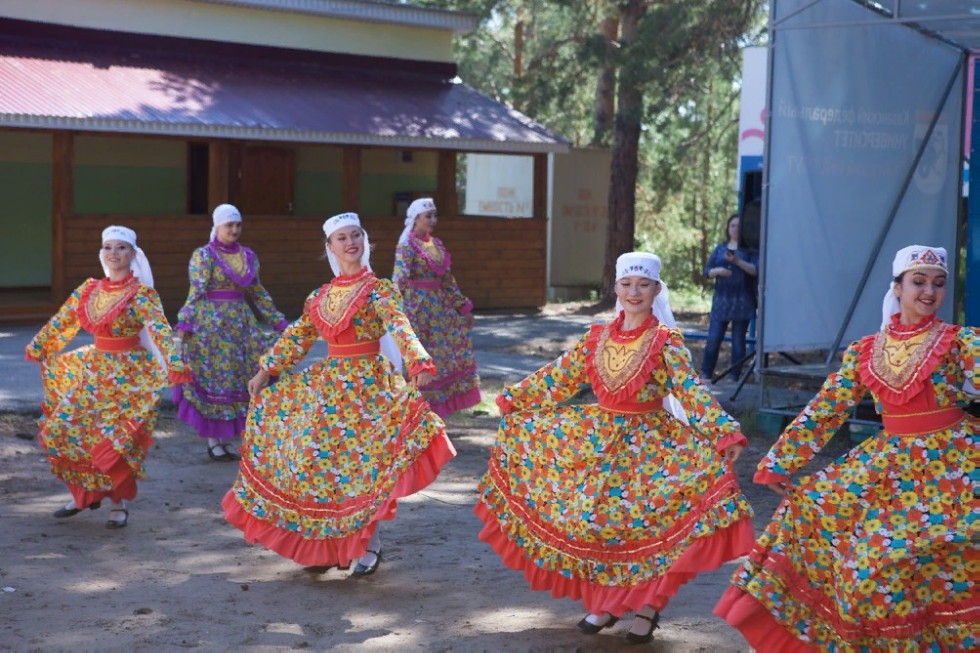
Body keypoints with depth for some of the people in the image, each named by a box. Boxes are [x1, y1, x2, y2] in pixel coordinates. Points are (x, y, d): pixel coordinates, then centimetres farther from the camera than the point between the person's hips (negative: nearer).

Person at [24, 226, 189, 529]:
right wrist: (36, 345, 22)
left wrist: (174, 363, -42)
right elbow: (61, 321, 16)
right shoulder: (89, 289, 4)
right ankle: (84, 493, 21)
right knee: (62, 429, 3)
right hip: (92, 368, 6)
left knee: (114, 440, -8)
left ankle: (120, 503, 12)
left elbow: (160, 329, -27)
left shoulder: (141, 294, -13)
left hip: (127, 373, -6)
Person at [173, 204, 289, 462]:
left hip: (241, 324, 5)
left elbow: (258, 293, 17)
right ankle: (213, 441, 6)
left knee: (238, 381, 5)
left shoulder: (249, 257, 11)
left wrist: (278, 321, 17)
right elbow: (196, 293, -11)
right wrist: (185, 323, -20)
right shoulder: (203, 255, -5)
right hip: (211, 324, -5)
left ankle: (228, 438, 14)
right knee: (213, 381, -2)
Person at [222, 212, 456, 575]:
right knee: (320, 458, 6)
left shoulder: (378, 290, -7)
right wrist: (266, 370, 17)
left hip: (368, 383, -5)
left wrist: (418, 363, -39)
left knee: (361, 459, -5)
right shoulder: (320, 296, 9)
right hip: (328, 381, 5)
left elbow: (400, 328, -22)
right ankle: (330, 543, 18)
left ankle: (369, 544, 9)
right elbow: (297, 337, 18)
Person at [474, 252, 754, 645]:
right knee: (589, 520, 3)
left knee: (646, 524, -16)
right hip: (598, 439, 4)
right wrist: (513, 400, 17)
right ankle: (605, 600, 21)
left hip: (649, 445, -4)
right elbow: (559, 376, 12)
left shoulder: (666, 342, -10)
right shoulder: (599, 337, 3)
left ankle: (648, 605, 5)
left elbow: (690, 390, -20)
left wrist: (724, 433, -33)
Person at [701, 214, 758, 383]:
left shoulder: (749, 249, 6)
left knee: (738, 340, 0)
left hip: (742, 301, -2)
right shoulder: (720, 248, 16)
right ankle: (705, 375, 4)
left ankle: (734, 377, 4)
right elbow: (707, 271, 13)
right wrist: (717, 270, -10)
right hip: (721, 299, 2)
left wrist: (738, 261, -20)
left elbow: (756, 270, -6)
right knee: (713, 339, -3)